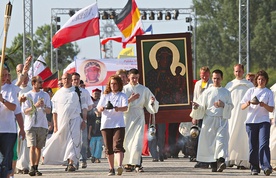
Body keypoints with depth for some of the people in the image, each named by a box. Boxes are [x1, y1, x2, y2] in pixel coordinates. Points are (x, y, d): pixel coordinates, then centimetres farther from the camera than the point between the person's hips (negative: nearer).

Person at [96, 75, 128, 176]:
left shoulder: (122, 96, 6)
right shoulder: (105, 96, 16)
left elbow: (125, 107, -10)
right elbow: (98, 108, 9)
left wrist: (119, 109, -32)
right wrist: (101, 108, -16)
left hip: (118, 124, -3)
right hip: (106, 124, 3)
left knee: (118, 146, -18)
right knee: (109, 148, 5)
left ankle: (120, 166, -31)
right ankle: (111, 169, 12)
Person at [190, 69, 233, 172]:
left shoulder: (226, 92, 11)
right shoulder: (207, 92, 10)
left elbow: (231, 106, 9)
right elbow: (202, 107, 9)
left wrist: (223, 105, -11)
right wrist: (197, 106, -13)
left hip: (222, 120, -1)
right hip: (209, 120, 1)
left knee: (221, 139, -19)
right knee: (210, 142, 0)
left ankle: (221, 160, -34)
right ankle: (213, 164, 11)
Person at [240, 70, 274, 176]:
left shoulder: (269, 93, 9)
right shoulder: (251, 91, 12)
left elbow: (271, 109, 3)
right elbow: (242, 107, 9)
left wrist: (264, 105, -17)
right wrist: (247, 103, -13)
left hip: (264, 121, -2)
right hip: (251, 121, 2)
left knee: (264, 144, -16)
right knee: (253, 146, 2)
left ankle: (266, 167, -24)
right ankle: (254, 168, 9)